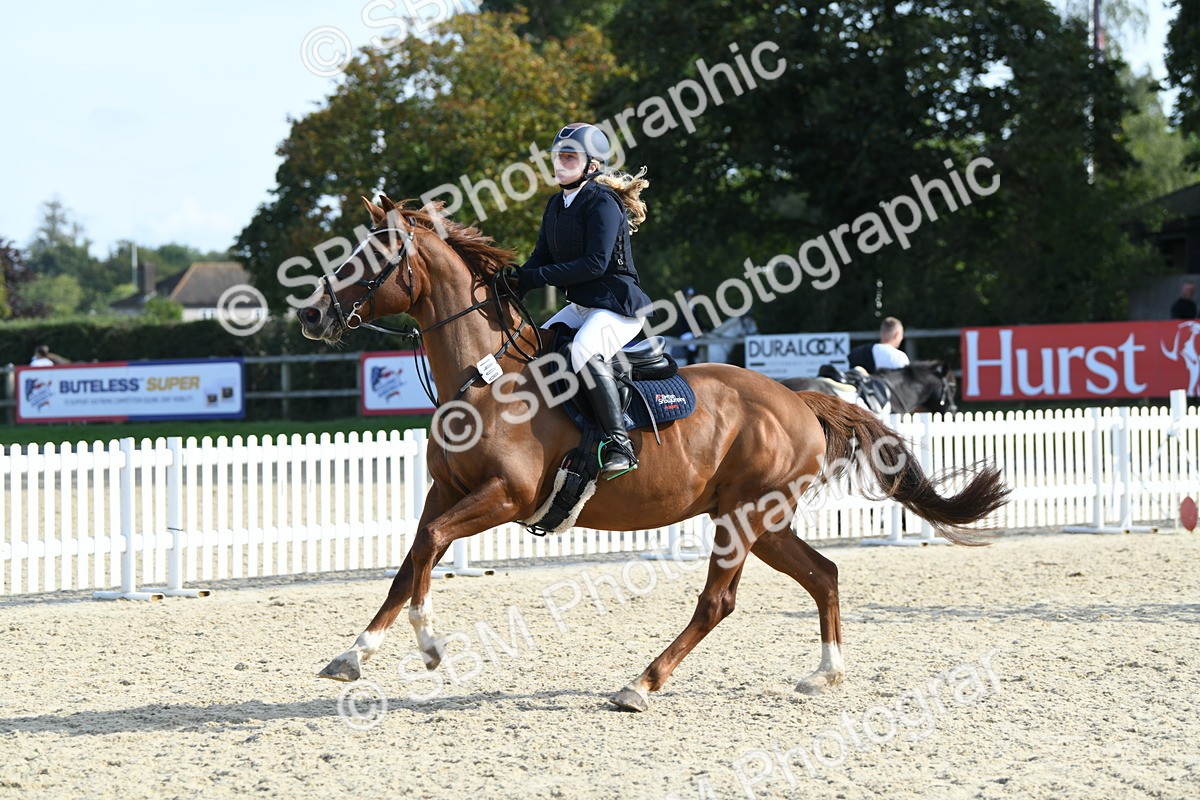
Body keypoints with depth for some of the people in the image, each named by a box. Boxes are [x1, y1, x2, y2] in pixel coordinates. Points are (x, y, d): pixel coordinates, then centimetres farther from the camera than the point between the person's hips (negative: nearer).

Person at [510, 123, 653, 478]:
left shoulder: (602, 202, -15)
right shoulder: (557, 205, 13)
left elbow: (595, 263, -23)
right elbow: (541, 258, 12)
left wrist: (535, 277, -23)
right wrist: (513, 285, -8)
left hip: (619, 305, -10)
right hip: (581, 306, 10)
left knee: (583, 351, -35)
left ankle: (619, 444, -32)